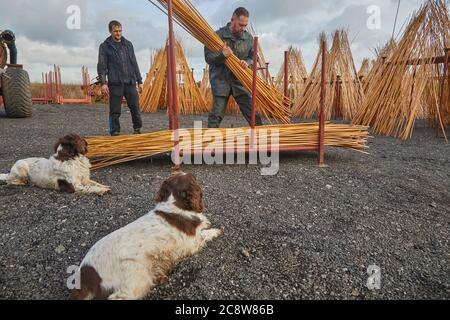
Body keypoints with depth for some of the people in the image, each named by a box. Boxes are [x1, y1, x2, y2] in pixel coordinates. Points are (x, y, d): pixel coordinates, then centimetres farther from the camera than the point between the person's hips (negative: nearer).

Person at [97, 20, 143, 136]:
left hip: (130, 83, 3)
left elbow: (134, 64, 16)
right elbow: (101, 66, -2)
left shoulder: (128, 44, 14)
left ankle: (138, 130, 18)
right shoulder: (105, 46, 4)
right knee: (115, 112, 0)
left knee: (135, 108, 1)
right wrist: (103, 83, -14)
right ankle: (115, 133, 10)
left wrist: (139, 81, 12)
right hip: (115, 84, -3)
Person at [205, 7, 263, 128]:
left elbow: (253, 57, 14)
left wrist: (248, 63, -10)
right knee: (217, 114, -7)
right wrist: (222, 55, -25)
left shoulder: (248, 38, 6)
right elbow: (208, 58, -6)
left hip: (240, 80, 3)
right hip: (221, 80, -3)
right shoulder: (218, 35, -5)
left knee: (252, 112, 2)